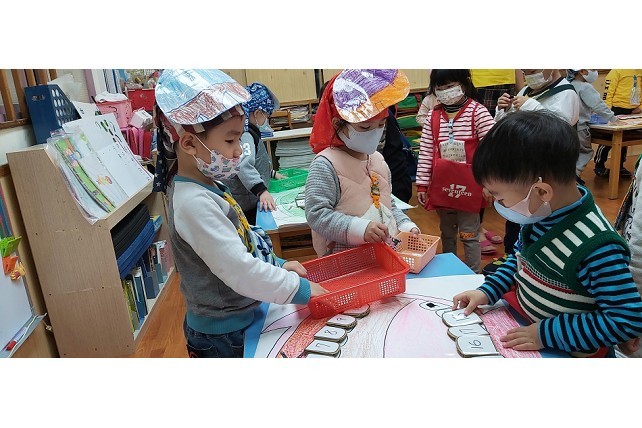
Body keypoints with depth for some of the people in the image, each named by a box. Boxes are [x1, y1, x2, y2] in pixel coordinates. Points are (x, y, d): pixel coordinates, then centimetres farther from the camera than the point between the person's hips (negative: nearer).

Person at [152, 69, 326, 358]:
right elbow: (239, 270, -31)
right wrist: (301, 289, -23)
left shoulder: (205, 187, 2)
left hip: (235, 319, 9)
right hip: (222, 334, -9)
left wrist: (278, 265, 3)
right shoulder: (195, 203, -29)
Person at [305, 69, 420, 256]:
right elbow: (316, 214, -18)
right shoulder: (325, 165, -12)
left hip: (388, 250, 6)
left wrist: (406, 225, 6)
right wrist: (361, 229, -26)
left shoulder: (378, 159, 11)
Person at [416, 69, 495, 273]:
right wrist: (422, 184, 3)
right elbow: (425, 153, 4)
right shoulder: (433, 115, 3)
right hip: (441, 185, 4)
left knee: (469, 235, 6)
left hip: (468, 185, -4)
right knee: (447, 233, 19)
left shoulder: (477, 112, -9)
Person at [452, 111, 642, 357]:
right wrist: (487, 291, -2)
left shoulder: (596, 247, -27)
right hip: (520, 324, 6)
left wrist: (546, 333, -23)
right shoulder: (539, 213, -6)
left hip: (566, 353, -5)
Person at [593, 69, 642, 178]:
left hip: (632, 111, 7)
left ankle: (620, 166, 24)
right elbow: (608, 92, -15)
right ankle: (599, 166, 11)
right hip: (617, 109, -7)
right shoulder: (617, 71, -11)